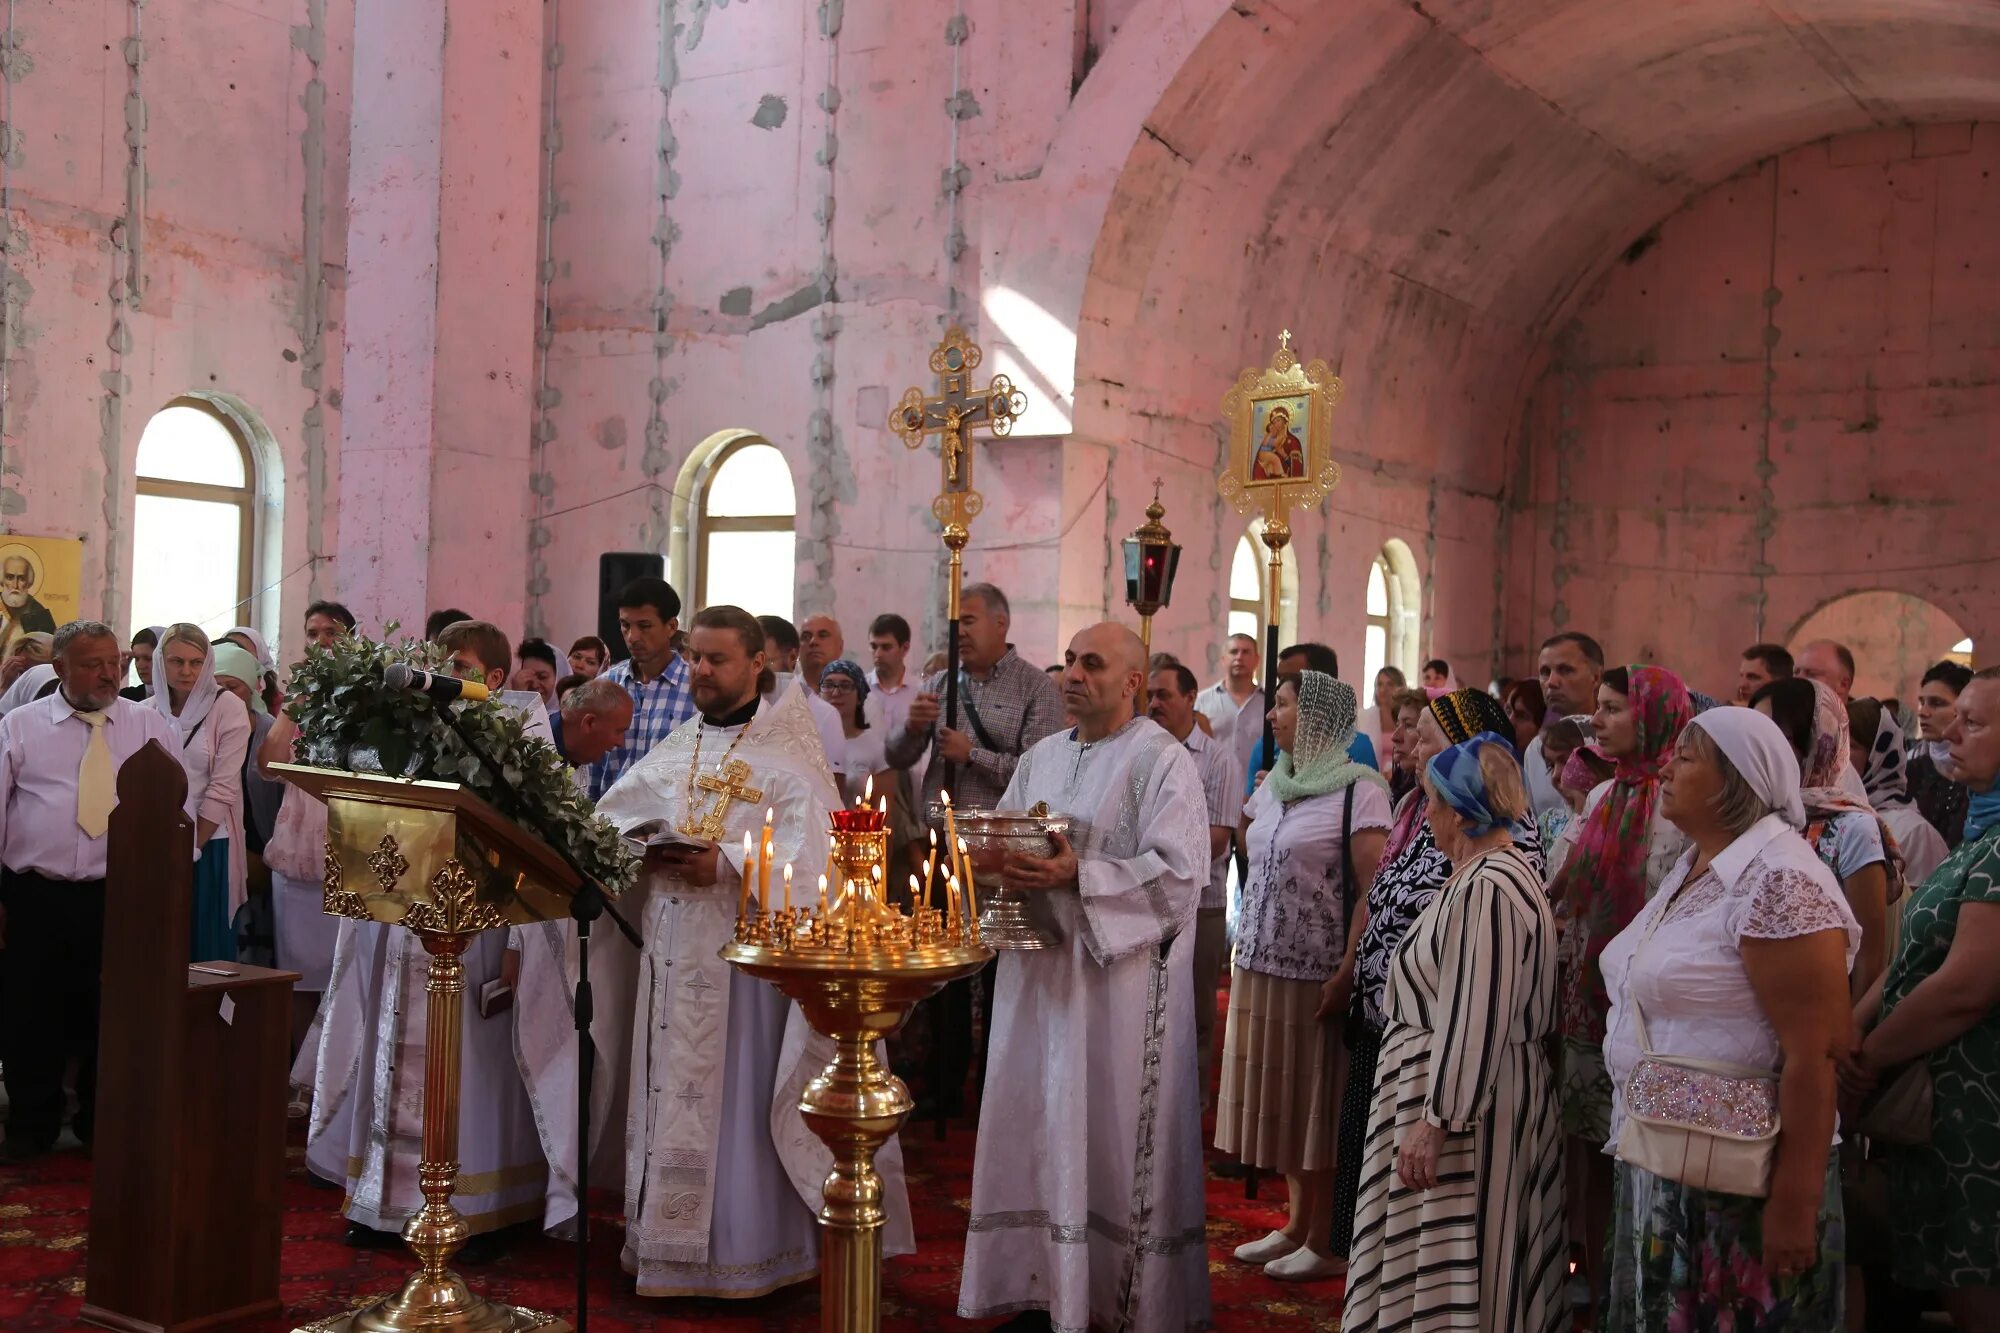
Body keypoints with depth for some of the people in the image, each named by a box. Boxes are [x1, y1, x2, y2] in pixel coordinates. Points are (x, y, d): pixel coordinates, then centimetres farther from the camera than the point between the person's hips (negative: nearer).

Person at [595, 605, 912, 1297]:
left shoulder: (788, 758, -5)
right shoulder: (673, 753, 14)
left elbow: (811, 856, -15)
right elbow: (607, 823, 11)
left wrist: (728, 865, -22)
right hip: (671, 955, 6)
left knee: (737, 1097, -2)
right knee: (668, 1096, 10)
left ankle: (743, 1249, 9)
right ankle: (666, 1236, 21)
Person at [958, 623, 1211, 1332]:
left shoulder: (1163, 761, -7)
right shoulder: (1040, 758, 15)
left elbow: (1179, 873, -16)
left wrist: (1079, 876, -24)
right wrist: (1003, 867, -6)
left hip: (1121, 981, -6)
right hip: (1038, 972, 7)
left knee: (1110, 1134, -1)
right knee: (1035, 1127, 9)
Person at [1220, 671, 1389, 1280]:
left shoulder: (1358, 789, -10)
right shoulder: (1273, 786, 12)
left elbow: (1373, 890, -14)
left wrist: (1348, 973, -20)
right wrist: (1245, 950, 12)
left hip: (1318, 972, -7)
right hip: (1262, 966, 7)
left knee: (1317, 1101, 0)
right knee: (1279, 1099, 11)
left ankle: (1325, 1241, 10)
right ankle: (1296, 1224, 23)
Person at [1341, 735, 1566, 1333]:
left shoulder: (1485, 889, -22)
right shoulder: (1499, 870, 12)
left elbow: (1473, 1024, -25)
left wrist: (1434, 1123, -23)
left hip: (1462, 1098, -10)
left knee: (1444, 1279, -1)